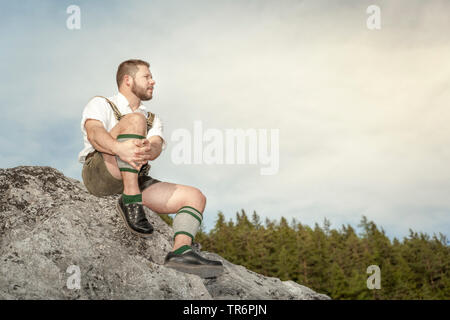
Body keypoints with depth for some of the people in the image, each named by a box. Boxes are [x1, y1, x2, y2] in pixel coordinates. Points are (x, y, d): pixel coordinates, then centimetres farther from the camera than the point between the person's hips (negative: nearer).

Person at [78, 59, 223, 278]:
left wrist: (148, 151, -26)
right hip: (99, 175, -6)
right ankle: (130, 202, -32)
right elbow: (94, 133, -12)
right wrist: (120, 149, -36)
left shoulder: (153, 120, 27)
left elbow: (157, 146, 2)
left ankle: (181, 252, -31)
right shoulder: (100, 105, 13)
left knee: (195, 197, -10)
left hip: (137, 182, 6)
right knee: (135, 120, -26)